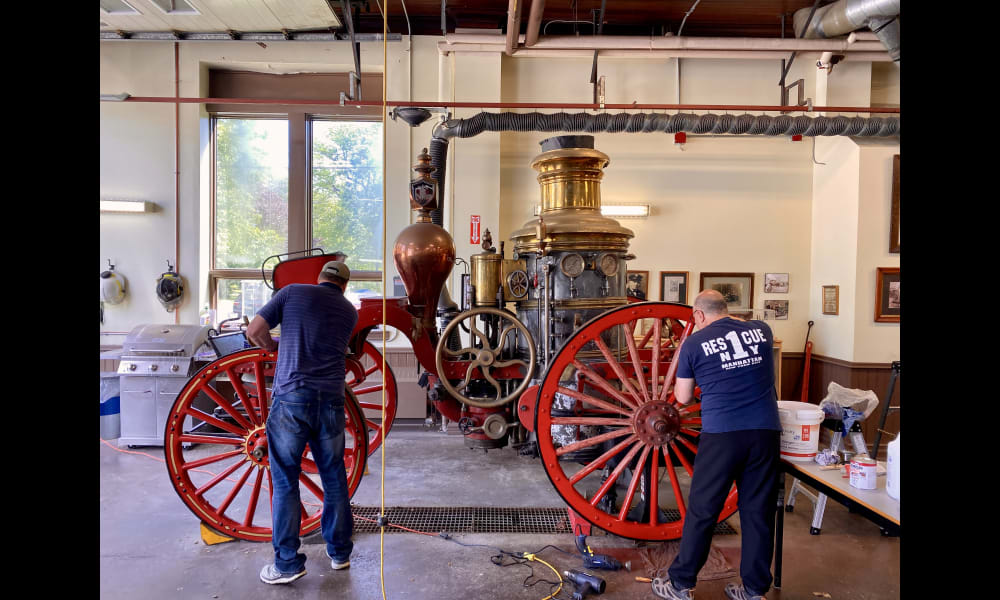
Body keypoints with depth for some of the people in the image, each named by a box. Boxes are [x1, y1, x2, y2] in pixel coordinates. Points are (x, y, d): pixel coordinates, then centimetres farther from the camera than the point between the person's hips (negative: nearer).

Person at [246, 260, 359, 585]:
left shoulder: (292, 292, 4)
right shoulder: (349, 311, 12)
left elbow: (254, 331, -1)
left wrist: (271, 346, 20)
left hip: (291, 398, -2)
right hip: (330, 402, 3)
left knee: (285, 482, 6)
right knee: (334, 478, 15)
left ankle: (287, 563, 11)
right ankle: (339, 552, 26)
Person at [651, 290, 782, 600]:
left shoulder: (694, 343, 0)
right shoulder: (761, 330, 10)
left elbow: (683, 398, 8)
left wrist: (681, 361, 23)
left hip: (721, 434, -3)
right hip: (766, 432, 4)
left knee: (702, 511, 6)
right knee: (758, 513, 11)